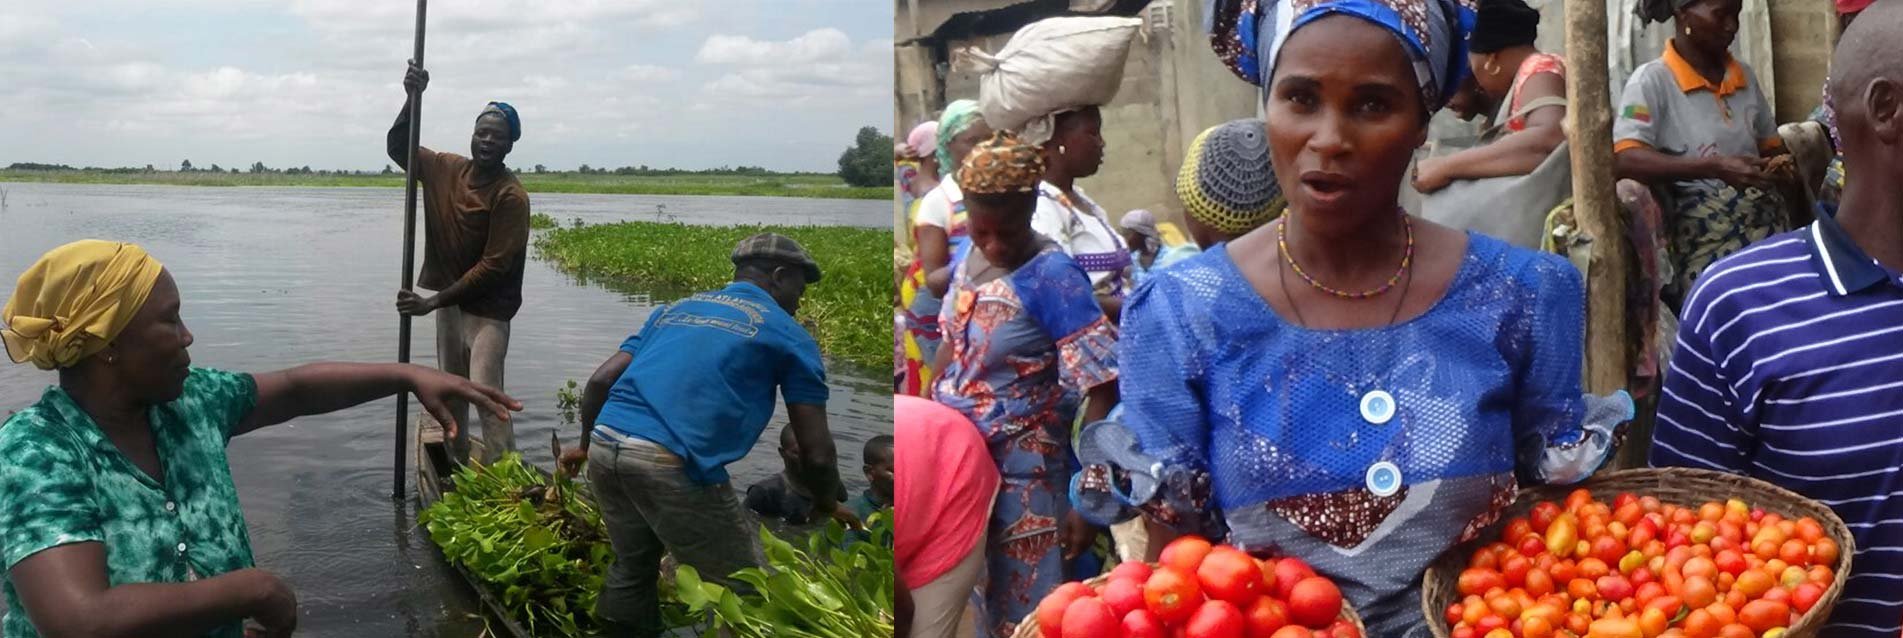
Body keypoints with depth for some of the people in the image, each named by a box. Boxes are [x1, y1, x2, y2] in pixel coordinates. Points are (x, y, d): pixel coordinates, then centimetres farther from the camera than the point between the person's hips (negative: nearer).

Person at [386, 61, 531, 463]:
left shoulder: (511, 197, -20)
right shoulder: (446, 169, 0)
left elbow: (494, 266, -22)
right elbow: (397, 147, 7)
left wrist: (432, 302, -21)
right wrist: (413, 98, -11)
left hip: (488, 308, -7)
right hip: (449, 299, 7)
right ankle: (456, 467, 31)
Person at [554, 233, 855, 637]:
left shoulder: (675, 309, 25)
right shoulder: (788, 335, 9)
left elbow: (601, 381, 19)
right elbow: (815, 452, 6)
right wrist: (827, 505, 25)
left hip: (604, 447, 7)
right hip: (673, 465, -7)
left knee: (632, 569, 26)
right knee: (747, 592, 6)